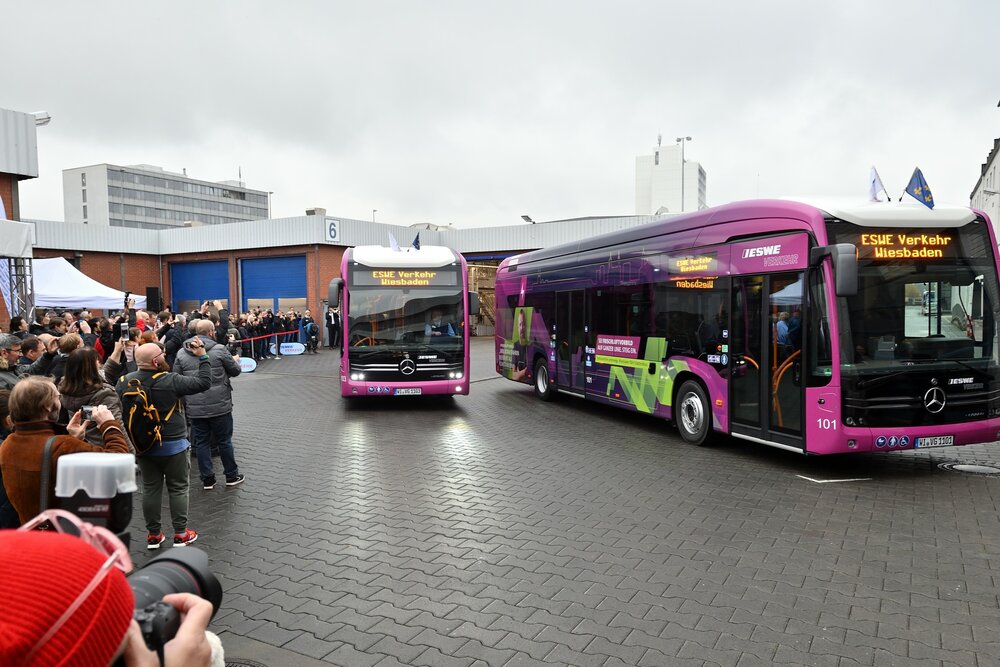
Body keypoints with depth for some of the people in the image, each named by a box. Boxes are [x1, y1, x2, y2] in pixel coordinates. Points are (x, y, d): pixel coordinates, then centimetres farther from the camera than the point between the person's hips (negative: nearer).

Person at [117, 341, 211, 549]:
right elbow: (204, 382, -15)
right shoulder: (170, 381, -21)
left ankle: (153, 535, 23)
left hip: (143, 446, 5)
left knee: (150, 489, 14)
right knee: (178, 489, 9)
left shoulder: (124, 382, -4)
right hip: (173, 446, -5)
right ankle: (180, 534, 15)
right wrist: (203, 357, -4)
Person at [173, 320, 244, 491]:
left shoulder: (182, 354, 1)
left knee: (201, 442, 11)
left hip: (195, 408, 3)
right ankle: (232, 476, 20)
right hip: (219, 405, -3)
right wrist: (235, 360, 20)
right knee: (224, 440, 10)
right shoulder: (219, 349, -10)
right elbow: (235, 371, -1)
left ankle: (207, 479, 16)